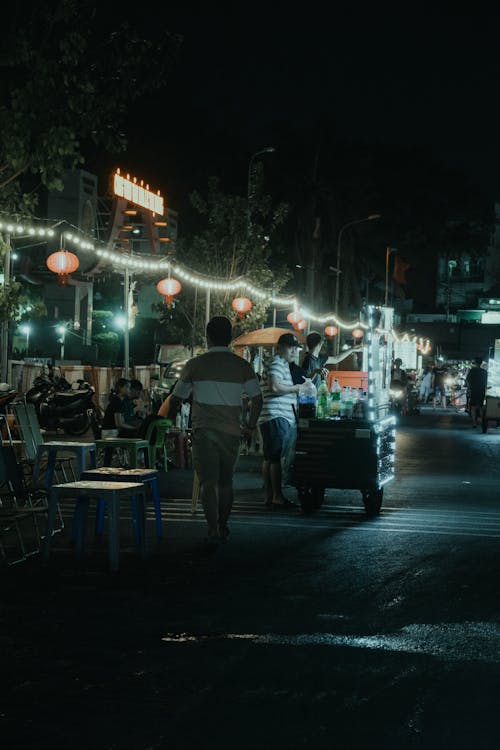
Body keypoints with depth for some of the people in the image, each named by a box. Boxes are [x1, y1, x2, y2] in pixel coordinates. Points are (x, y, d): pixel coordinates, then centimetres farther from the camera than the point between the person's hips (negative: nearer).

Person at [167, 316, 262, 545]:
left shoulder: (195, 365, -1)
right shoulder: (242, 366, 3)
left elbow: (176, 398, 7)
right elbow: (257, 399, 1)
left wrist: (171, 417, 27)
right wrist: (250, 427, 15)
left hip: (203, 431, -2)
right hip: (231, 432, 2)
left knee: (208, 481, -5)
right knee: (226, 481, 16)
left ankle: (213, 530, -17)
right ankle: (222, 528, 27)